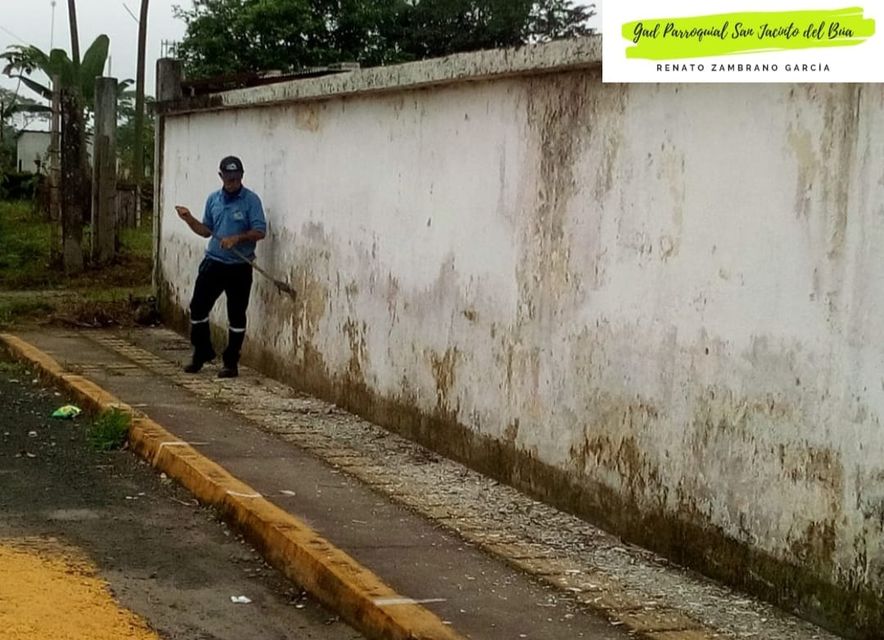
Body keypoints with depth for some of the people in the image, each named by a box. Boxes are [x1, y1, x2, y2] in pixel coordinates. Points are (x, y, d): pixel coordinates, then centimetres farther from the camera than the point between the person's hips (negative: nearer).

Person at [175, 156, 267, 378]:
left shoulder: (251, 200, -7)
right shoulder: (213, 199, 9)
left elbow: (260, 232, -13)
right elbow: (207, 230, 15)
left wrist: (237, 238, -25)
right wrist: (189, 219, -1)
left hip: (239, 267, -5)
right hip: (213, 262, 5)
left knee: (236, 316, 3)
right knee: (198, 307, 4)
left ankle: (231, 362, 13)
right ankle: (202, 353, 22)